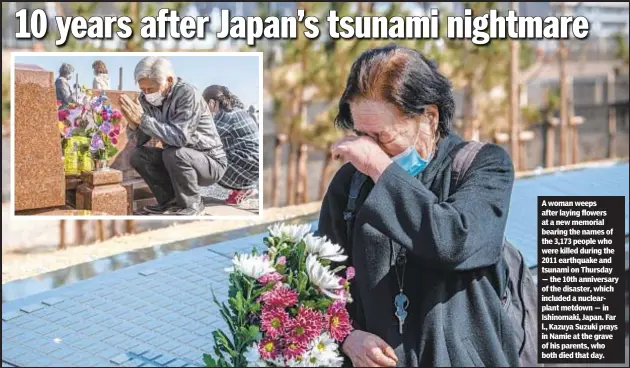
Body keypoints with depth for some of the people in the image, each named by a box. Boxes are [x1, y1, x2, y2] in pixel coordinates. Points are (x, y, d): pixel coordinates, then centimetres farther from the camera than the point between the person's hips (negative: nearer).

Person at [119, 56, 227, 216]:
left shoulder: (187, 94, -24)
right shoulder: (147, 98, -5)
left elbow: (179, 137, -37)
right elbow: (139, 141, -7)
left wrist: (142, 119, -37)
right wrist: (133, 124, -28)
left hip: (211, 162, -7)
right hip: (179, 160, 7)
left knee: (174, 153, -32)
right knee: (137, 155, -10)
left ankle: (192, 204, -10)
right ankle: (170, 200, 5)